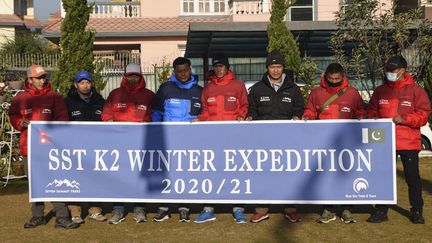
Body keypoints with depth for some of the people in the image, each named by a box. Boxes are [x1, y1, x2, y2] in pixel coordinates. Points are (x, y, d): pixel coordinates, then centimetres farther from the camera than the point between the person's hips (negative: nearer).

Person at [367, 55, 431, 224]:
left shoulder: (415, 91, -1)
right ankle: (381, 211, 16)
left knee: (412, 177, 5)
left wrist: (404, 119, -17)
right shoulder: (380, 91, 9)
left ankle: (417, 211, 19)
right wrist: (373, 118, -4)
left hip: (409, 142, -3)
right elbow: (372, 111, 17)